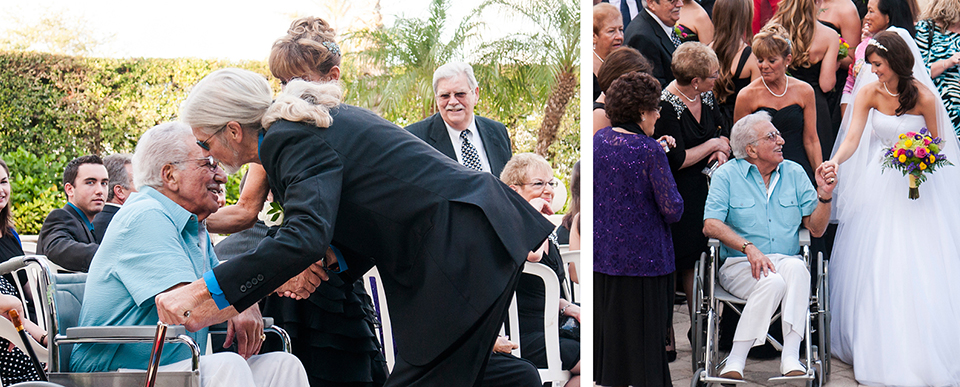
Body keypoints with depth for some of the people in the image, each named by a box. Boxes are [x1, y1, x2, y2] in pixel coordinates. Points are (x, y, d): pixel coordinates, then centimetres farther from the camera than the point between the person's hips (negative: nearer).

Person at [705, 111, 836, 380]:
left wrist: (825, 196, -8)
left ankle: (790, 357, -38)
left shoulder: (794, 173, 12)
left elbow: (816, 229, 10)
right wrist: (749, 248, -23)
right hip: (739, 265, -3)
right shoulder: (727, 176, 3)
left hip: (787, 260, 3)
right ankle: (736, 362, -31)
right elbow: (711, 225, -10)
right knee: (773, 282, -35)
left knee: (796, 268, -34)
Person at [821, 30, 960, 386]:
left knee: (916, 268, -4)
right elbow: (853, 138, -12)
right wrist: (836, 161, -31)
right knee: (873, 266, 3)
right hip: (878, 184, 3)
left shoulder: (923, 97, -10)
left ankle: (918, 352, 8)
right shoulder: (869, 93, -3)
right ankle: (876, 346, 15)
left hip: (916, 185, -3)